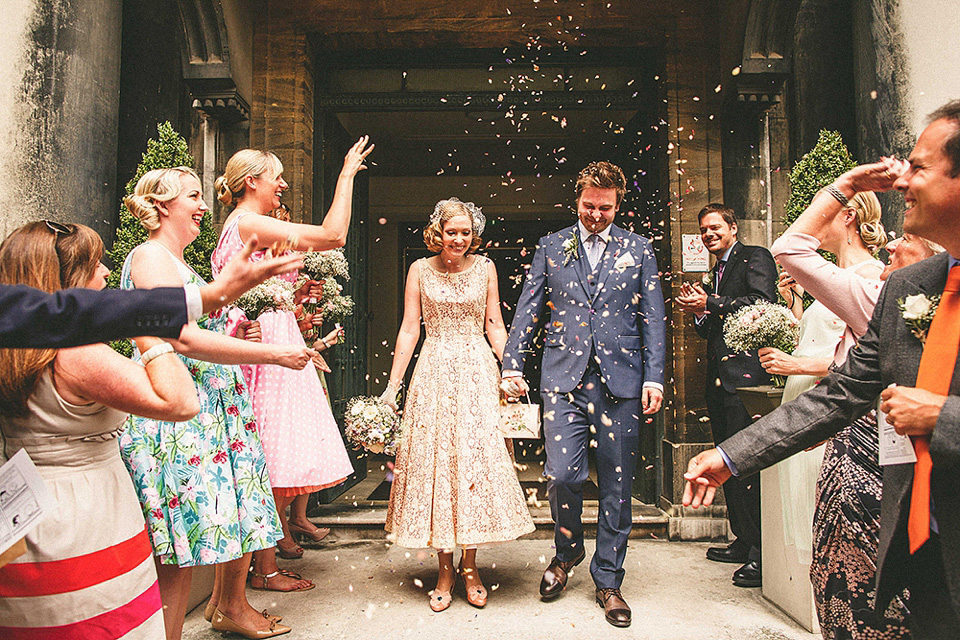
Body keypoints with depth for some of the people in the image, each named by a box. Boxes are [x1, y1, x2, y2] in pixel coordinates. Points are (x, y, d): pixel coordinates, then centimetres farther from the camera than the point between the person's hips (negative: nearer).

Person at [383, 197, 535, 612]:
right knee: (433, 460, 1)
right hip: (434, 373, 0)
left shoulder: (484, 267, 7)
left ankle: (470, 565, 14)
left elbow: (494, 326, 7)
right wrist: (393, 384, -1)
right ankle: (445, 569, 14)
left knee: (476, 458, -1)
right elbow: (409, 330, 4)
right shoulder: (420, 270, 5)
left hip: (477, 372, 0)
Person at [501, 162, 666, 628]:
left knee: (617, 486, 6)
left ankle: (608, 581, 24)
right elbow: (527, 309, 9)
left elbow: (653, 318, 8)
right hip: (564, 377, 0)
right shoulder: (551, 246, 11)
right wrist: (512, 364, 0)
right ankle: (567, 550, 23)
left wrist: (654, 377, -1)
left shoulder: (638, 249, 10)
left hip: (621, 380, 1)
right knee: (561, 474, -9)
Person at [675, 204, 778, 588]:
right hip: (719, 378, 9)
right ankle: (742, 542, 24)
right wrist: (699, 313, 3)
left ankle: (762, 552, 0)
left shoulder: (755, 258, 0)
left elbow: (762, 305, -16)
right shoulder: (717, 273, 24)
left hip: (746, 373, -9)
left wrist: (709, 305, -13)